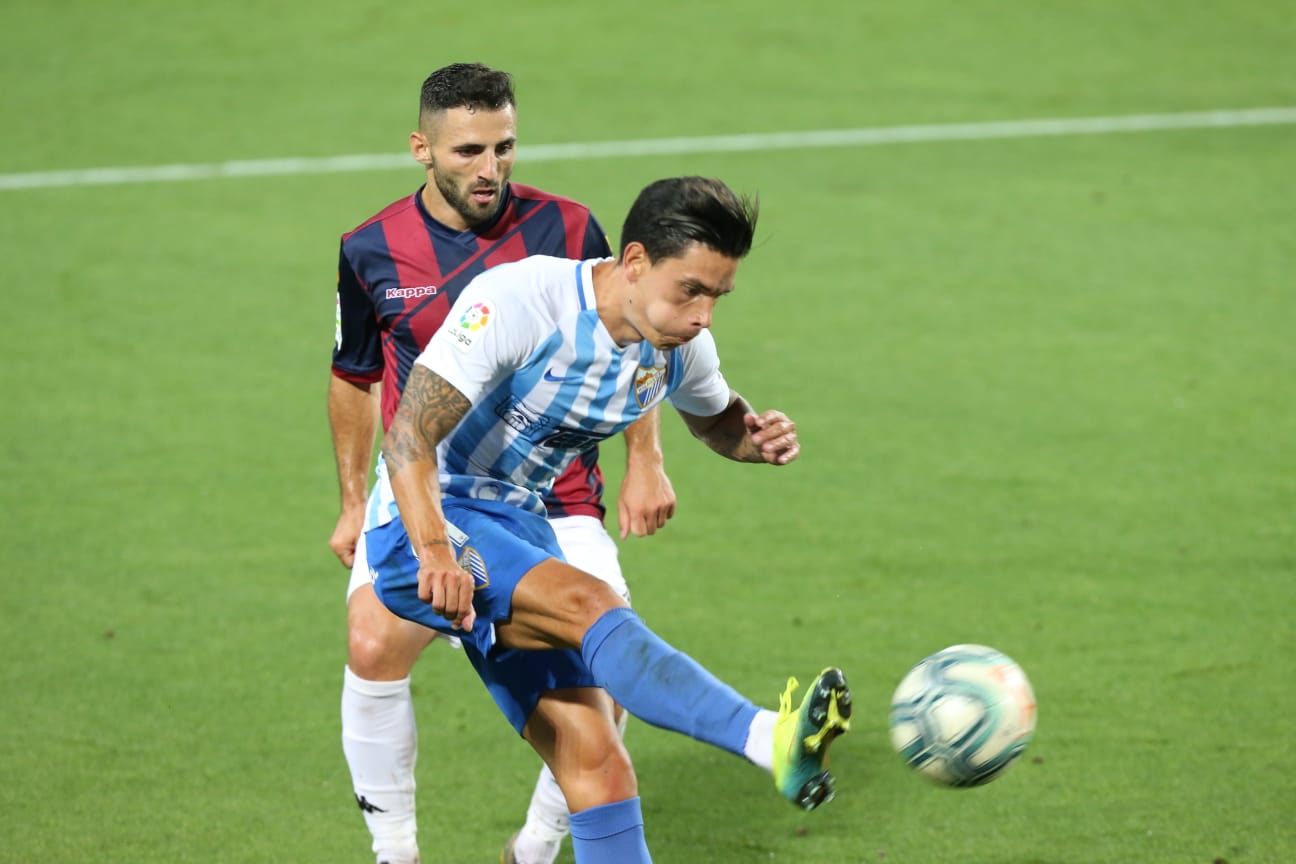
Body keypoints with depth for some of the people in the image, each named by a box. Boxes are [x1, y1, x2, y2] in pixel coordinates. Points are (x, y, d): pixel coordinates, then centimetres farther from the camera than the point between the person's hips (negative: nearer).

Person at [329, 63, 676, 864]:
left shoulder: (566, 228, -4)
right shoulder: (371, 250, -1)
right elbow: (355, 377, 15)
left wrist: (644, 463, 4)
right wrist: (353, 500, 16)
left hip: (554, 499, 0)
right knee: (374, 646, -25)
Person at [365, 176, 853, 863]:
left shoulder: (680, 348, 1)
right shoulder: (519, 299, -20)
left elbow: (714, 420, 24)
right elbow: (409, 435, -25)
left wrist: (754, 437, -2)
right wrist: (435, 551, -40)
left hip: (520, 534, 8)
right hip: (423, 528, -8)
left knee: (597, 768, -6)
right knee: (590, 604, -34)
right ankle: (773, 742, -53)